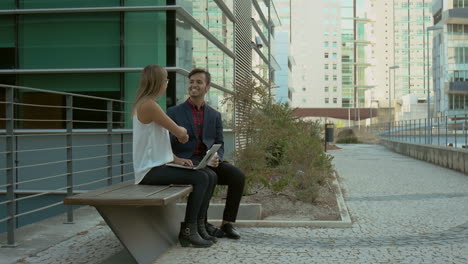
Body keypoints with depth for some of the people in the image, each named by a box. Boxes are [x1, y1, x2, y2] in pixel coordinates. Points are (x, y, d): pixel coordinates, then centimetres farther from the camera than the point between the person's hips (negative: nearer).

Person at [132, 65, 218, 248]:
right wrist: (182, 130, 9)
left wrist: (175, 158, 7)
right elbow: (179, 133, -15)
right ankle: (188, 230, -9)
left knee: (210, 176, 0)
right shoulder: (149, 105, -16)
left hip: (159, 165, 10)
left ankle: (198, 226, 5)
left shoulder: (146, 104, 16)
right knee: (201, 178, -21)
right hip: (150, 170, -10)